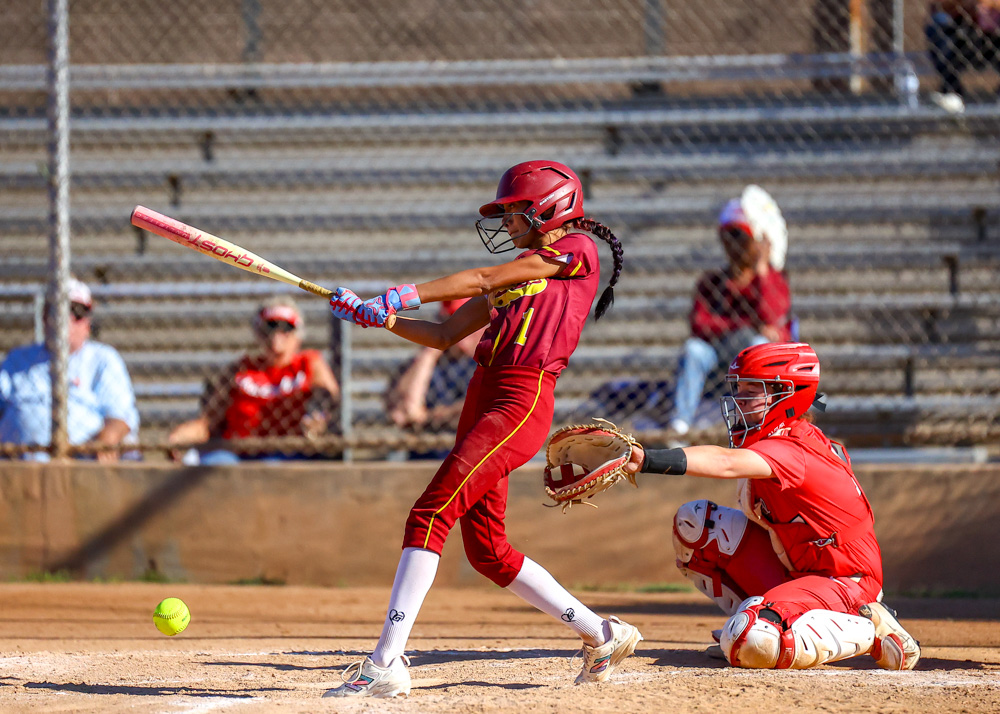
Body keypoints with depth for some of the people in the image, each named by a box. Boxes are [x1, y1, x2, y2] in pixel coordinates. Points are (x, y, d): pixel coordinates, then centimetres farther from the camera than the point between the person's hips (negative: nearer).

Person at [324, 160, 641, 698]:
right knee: (486, 549, 8)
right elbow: (444, 335, 22)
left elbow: (481, 280, -5)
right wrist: (377, 316, 9)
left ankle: (387, 663, -26)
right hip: (484, 398, 9)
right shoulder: (517, 274, 26)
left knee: (430, 514, -19)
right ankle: (602, 635, 19)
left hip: (523, 400, -9)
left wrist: (405, 294, -8)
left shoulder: (578, 250, 2)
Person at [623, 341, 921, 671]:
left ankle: (868, 628, -11)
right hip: (794, 568, 10)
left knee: (754, 644, -33)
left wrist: (650, 460, -55)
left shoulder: (790, 451, -27)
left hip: (844, 582, -10)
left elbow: (726, 464, -44)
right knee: (694, 523, 0)